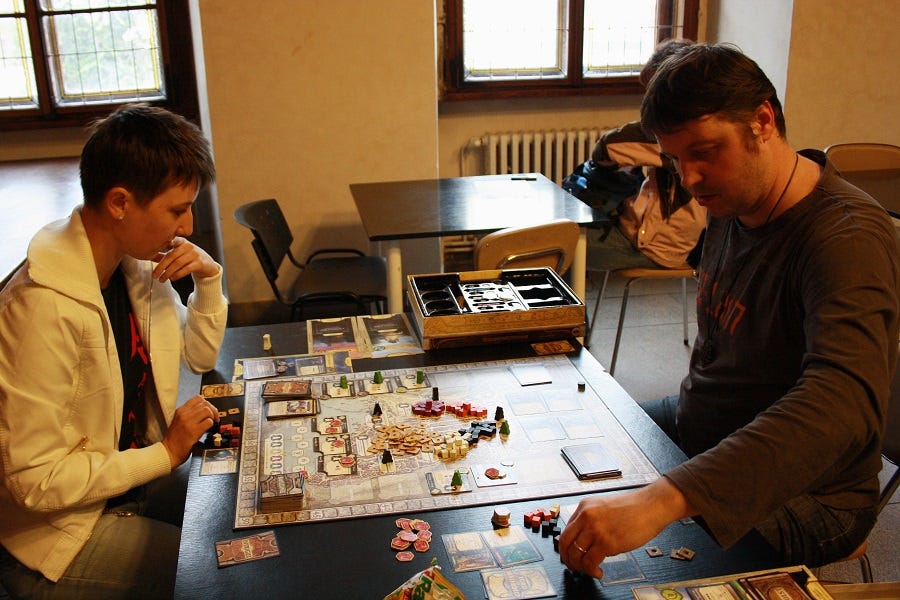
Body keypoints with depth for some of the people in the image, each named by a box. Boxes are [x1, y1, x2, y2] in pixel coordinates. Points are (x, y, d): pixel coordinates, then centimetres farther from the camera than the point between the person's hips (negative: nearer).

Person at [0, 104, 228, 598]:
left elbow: (201, 356, 11)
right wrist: (166, 452, -21)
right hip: (60, 527, -8)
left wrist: (209, 278, -6)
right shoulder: (45, 309, -30)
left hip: (135, 472, 8)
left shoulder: (134, 265, -3)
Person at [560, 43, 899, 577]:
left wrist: (663, 501, -56)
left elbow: (842, 402, -46)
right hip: (697, 429, 9)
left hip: (798, 498, -8)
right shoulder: (731, 206, 0)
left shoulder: (849, 237, -29)